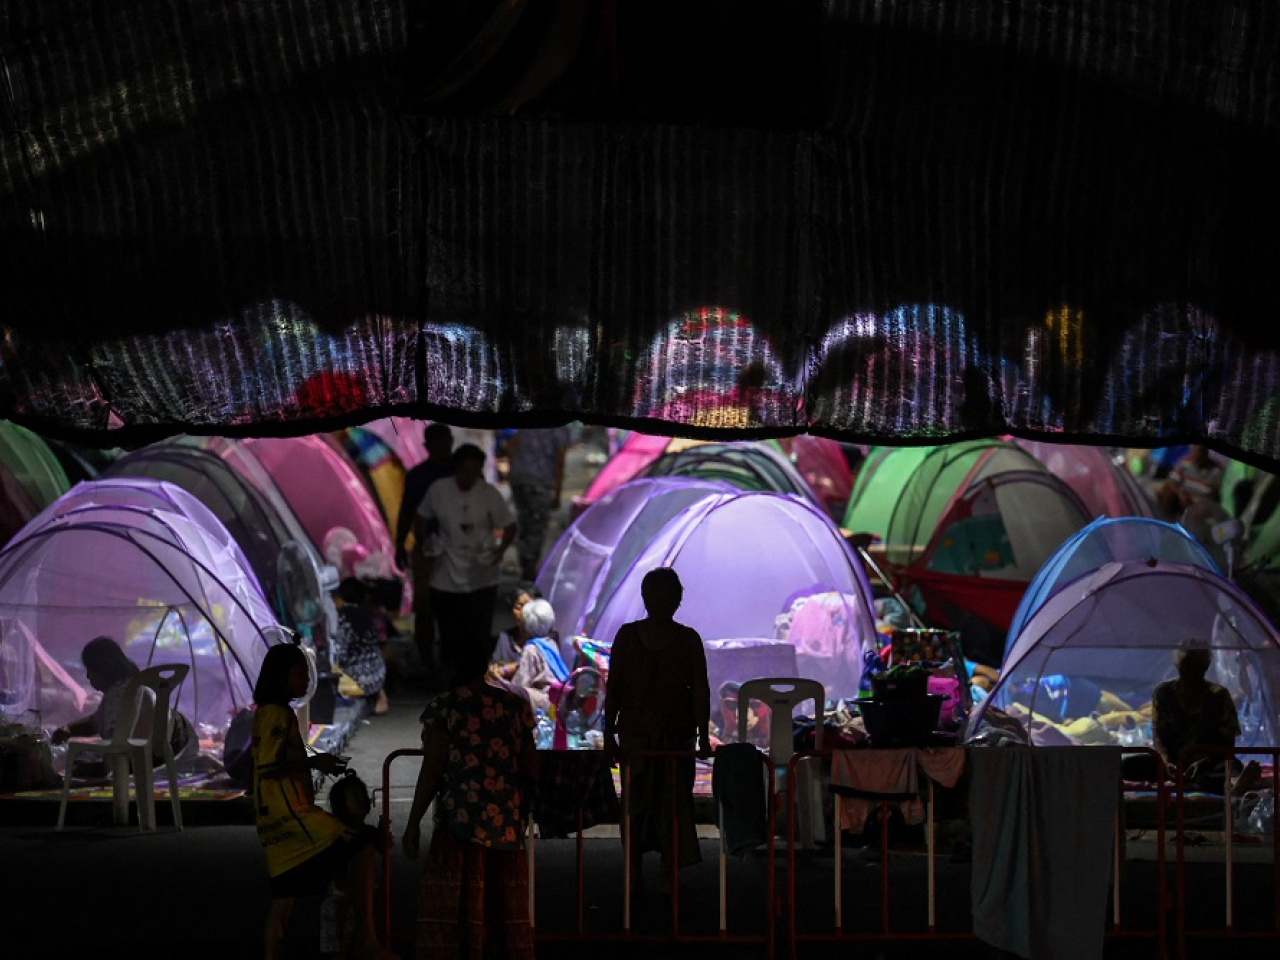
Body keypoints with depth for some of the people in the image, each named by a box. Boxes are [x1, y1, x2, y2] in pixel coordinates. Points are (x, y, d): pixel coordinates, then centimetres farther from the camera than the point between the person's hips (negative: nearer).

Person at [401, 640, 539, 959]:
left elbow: (431, 770, -7)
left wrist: (413, 823, -2)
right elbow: (531, 768, 10)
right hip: (508, 822, 5)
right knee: (504, 904, 11)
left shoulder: (443, 707, -3)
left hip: (462, 817, -5)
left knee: (455, 906, -4)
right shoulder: (515, 706, 10)